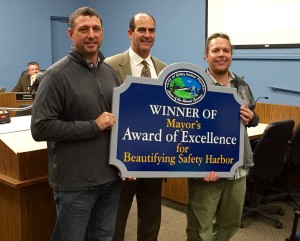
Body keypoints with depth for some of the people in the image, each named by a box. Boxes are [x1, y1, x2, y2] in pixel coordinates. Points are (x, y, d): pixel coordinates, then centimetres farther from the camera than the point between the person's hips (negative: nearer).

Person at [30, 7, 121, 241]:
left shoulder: (111, 72, 8)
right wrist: (94, 126, -18)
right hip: (75, 183, -5)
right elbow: (40, 127, -17)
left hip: (111, 178, 6)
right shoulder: (57, 74, -11)